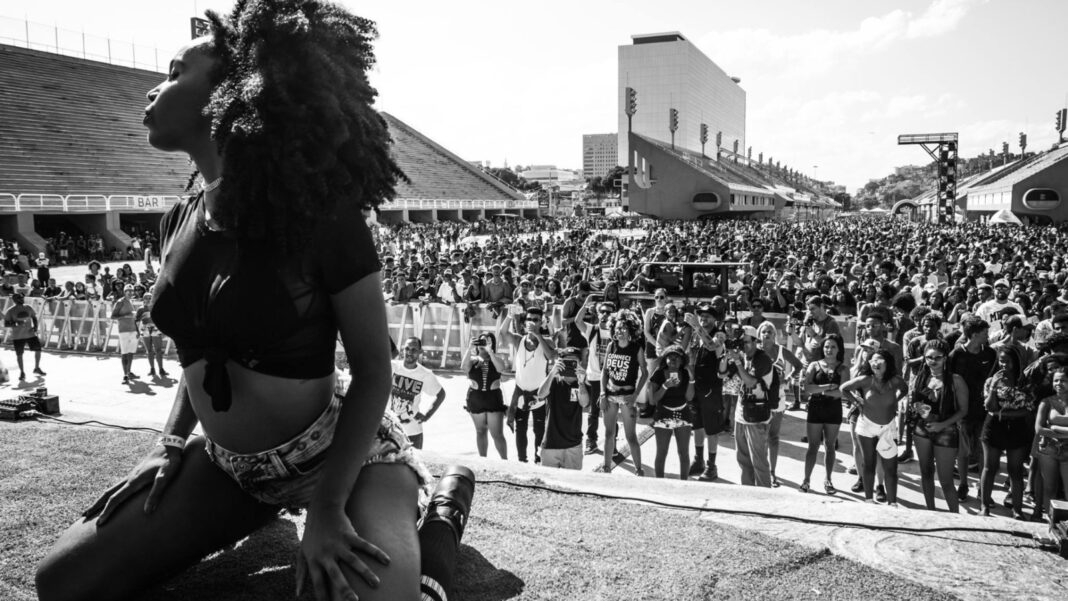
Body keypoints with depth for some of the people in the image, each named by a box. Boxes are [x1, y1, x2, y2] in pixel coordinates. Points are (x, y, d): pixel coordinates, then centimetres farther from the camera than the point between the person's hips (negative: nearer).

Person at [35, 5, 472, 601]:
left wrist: (327, 509, -21)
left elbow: (374, 371, -17)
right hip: (230, 464, 6)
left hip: (342, 451, -6)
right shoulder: (181, 223, 2)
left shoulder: (317, 213, -19)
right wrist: (172, 442, 6)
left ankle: (441, 512, 4)